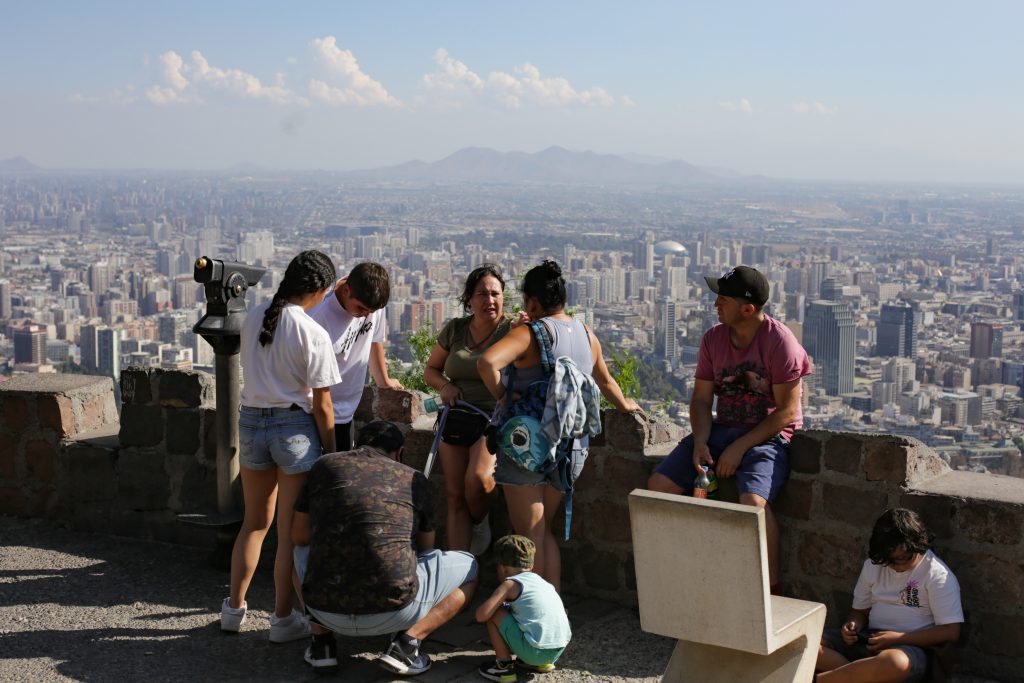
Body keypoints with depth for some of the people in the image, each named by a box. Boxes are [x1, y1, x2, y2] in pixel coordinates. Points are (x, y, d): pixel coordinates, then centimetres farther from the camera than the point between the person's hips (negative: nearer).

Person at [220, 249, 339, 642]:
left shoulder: (252, 319, 2)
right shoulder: (313, 334, -15)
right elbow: (321, 405, -12)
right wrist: (330, 455, -2)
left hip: (250, 421, 5)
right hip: (294, 427, -5)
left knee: (255, 523, 20)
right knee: (291, 530, 6)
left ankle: (234, 609, 26)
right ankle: (283, 619, 13)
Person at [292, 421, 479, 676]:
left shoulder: (324, 466, 12)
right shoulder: (415, 480, 10)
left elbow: (299, 536, 22)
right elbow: (426, 549, 26)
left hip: (326, 612, 3)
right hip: (391, 612, -3)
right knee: (469, 568, 21)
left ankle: (321, 643, 18)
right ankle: (407, 641, 2)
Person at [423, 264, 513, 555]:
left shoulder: (512, 331, -5)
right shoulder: (454, 329, 7)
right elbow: (431, 369, 18)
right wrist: (445, 386, -2)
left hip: (495, 421, -4)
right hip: (456, 420, 4)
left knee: (479, 479, -28)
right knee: (455, 497, 2)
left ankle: (480, 523, 5)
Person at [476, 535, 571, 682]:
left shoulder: (510, 584, -1)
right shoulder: (541, 580, 19)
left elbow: (481, 615, -10)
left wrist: (498, 603, 14)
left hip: (535, 652, -7)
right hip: (559, 651, 7)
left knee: (493, 614, 3)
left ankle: (504, 666, 7)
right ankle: (542, 663, 20)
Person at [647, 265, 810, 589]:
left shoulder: (779, 341, -14)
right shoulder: (713, 338, 4)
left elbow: (786, 411, -14)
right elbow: (701, 398, 8)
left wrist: (739, 447, -18)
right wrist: (700, 443, -11)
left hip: (769, 434, -6)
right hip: (721, 429, 6)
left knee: (752, 501, -34)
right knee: (658, 485, -10)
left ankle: (771, 592, -18)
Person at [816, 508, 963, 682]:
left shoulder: (938, 575, -6)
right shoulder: (873, 565, 12)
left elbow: (950, 632, -10)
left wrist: (899, 638, -17)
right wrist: (853, 626, -3)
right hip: (870, 641, 6)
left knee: (893, 662, -44)